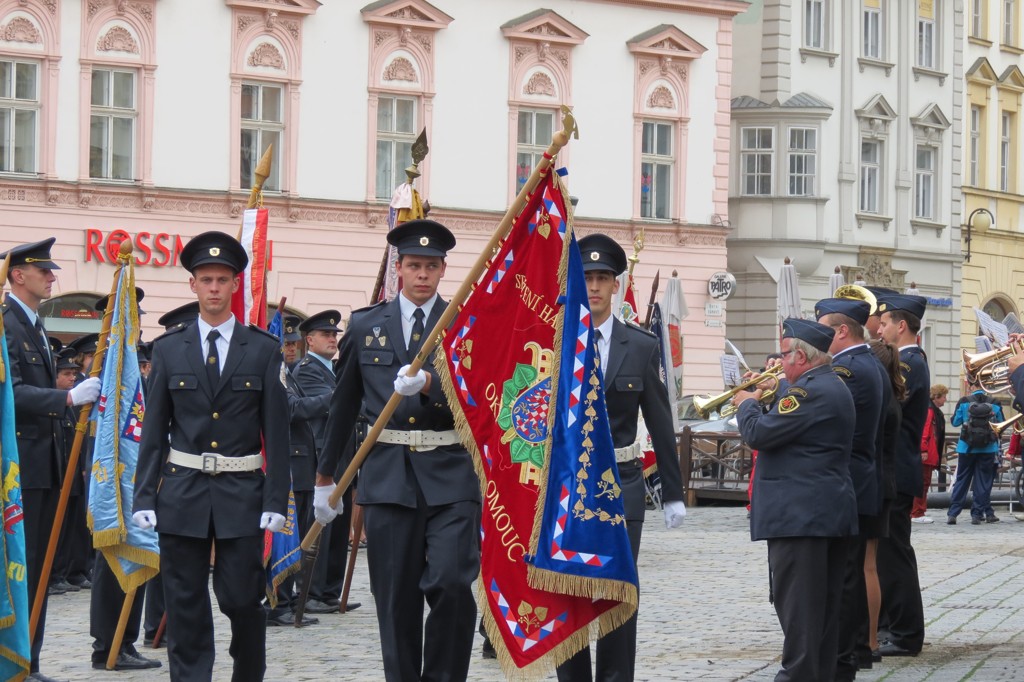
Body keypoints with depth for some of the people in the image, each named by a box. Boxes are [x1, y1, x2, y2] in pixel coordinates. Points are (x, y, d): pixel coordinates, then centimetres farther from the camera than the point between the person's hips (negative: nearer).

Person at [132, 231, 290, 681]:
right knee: (186, 607, 2)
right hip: (182, 492, 1)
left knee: (243, 598, 0)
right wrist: (144, 497, -1)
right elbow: (154, 430, 6)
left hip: (242, 493, -1)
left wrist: (276, 501, -5)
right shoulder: (168, 349, 6)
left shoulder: (263, 350, 3)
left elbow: (276, 432, 1)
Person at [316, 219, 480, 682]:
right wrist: (325, 476, 23)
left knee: (452, 583, -16)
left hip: (450, 478, -2)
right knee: (396, 600, 3)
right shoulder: (365, 326, 11)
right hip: (388, 479, 2)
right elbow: (344, 405, 19)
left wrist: (427, 383, -30)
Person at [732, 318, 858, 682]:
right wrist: (765, 398, 15)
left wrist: (747, 403, -1)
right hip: (831, 512, 10)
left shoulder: (809, 391, -17)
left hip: (799, 514, -10)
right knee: (823, 603, 13)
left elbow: (758, 434, -19)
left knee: (797, 604, -8)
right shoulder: (833, 385, 16)